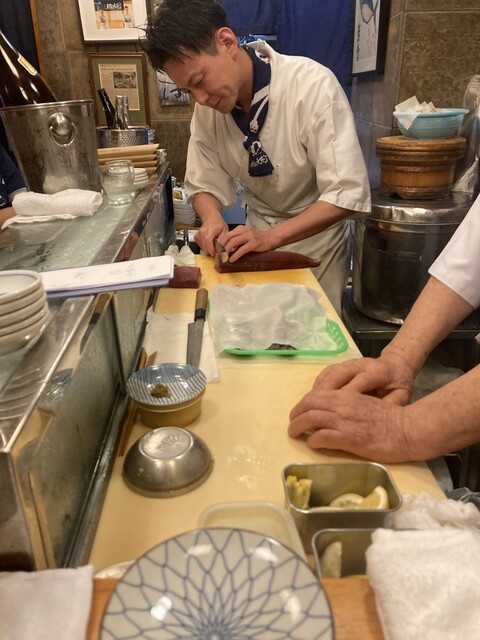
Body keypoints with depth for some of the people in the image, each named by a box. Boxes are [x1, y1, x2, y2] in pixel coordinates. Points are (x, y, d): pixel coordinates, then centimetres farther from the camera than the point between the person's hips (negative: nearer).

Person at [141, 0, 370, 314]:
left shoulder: (312, 85, -26)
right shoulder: (208, 107, -10)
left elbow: (347, 194, -27)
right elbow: (204, 183, -2)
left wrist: (271, 236, -36)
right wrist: (212, 218, -24)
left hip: (316, 235, -3)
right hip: (259, 237, 4)